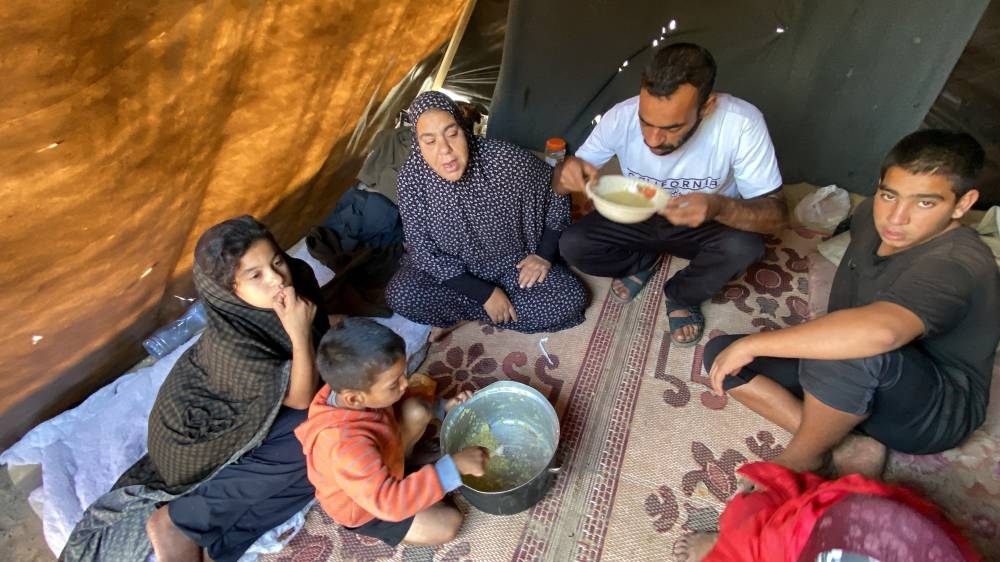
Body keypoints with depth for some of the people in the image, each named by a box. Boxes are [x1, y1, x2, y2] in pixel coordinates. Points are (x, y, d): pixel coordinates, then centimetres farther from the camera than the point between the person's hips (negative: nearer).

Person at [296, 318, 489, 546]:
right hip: (362, 508, -6)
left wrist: (442, 407, -12)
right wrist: (454, 466, -45)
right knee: (448, 524, -10)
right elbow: (388, 502, -45)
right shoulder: (347, 445, -44)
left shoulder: (350, 385, -22)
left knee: (417, 410, -15)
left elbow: (399, 401, -1)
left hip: (377, 461, 7)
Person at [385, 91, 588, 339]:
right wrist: (485, 293, -21)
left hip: (514, 262, 1)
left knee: (570, 300, -19)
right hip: (454, 269, -1)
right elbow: (425, 251, -16)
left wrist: (544, 255, -11)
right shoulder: (412, 178, -22)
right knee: (401, 296, -25)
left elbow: (556, 193, -6)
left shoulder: (509, 160, -25)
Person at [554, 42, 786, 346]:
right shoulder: (621, 116, -24)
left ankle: (682, 296, 0)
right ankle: (643, 261, 11)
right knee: (571, 245, -20)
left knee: (744, 246, -32)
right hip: (637, 219, 2)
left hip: (703, 225, -1)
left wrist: (719, 207, -47)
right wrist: (568, 173, -40)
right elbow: (562, 181, -13)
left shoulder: (741, 124, -30)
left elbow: (775, 214, -24)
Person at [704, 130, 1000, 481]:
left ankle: (801, 459, -14)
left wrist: (752, 344, -42)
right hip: (869, 381, 7)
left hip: (938, 412, -7)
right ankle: (844, 446, -14)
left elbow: (880, 330, -51)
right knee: (720, 353, -8)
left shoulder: (956, 265, -29)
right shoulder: (873, 215, -5)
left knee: (853, 351, -42)